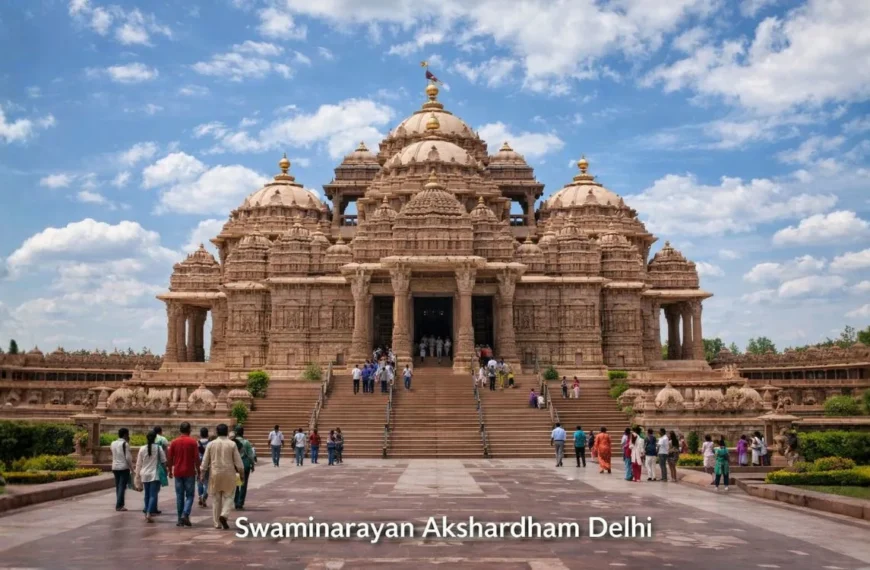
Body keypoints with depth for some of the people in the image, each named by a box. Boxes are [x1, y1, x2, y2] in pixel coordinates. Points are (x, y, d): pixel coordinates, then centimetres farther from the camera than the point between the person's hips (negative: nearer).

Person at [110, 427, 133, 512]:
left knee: (118, 486, 12)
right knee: (122, 487, -5)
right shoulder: (125, 444, -11)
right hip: (124, 468, -7)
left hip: (115, 467, 7)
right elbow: (128, 458, -15)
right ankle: (119, 505, -8)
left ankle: (119, 504, 15)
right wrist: (131, 468, -6)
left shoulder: (113, 443, 8)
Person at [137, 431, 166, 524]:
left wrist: (138, 474, 15)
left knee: (147, 494, 16)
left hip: (145, 475, 3)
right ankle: (149, 513, -19)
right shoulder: (158, 448, -7)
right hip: (155, 475, -3)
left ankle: (147, 512, 22)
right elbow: (164, 461, -1)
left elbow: (139, 463, 5)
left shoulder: (142, 449, -1)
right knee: (153, 495, -5)